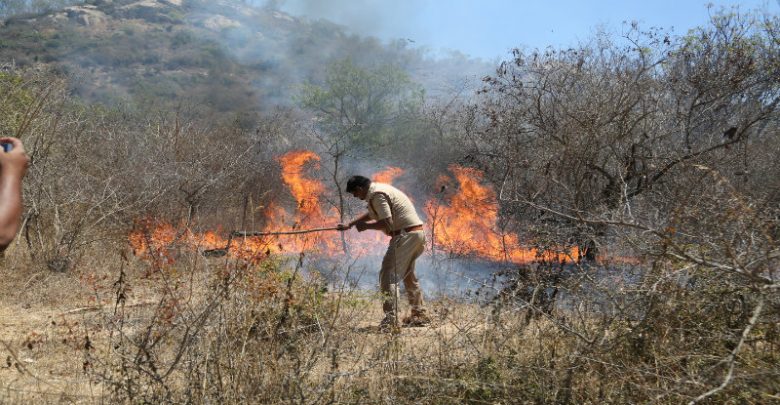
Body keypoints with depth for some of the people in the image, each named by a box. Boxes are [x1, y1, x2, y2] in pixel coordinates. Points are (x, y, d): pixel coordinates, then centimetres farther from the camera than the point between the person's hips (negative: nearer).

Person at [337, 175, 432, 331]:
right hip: (418, 234, 11)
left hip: (406, 235, -11)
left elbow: (386, 223, -21)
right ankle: (420, 315, 33)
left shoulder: (377, 195, -14)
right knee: (408, 274, 24)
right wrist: (349, 225, 35)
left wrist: (365, 226, -7)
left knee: (388, 275, -12)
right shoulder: (379, 189, 18)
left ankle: (390, 319, -19)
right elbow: (371, 214, 33)